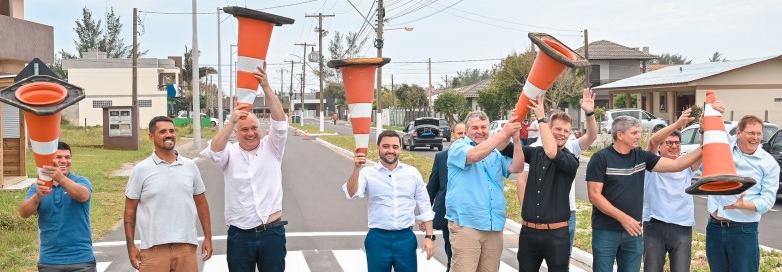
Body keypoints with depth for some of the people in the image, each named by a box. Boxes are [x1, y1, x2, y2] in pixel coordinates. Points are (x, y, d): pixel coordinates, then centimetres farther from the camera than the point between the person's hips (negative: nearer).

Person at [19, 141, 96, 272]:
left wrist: (61, 178, -40)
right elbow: (23, 213, -10)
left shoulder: (81, 181, -1)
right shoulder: (38, 187, 5)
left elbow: (82, 196, -23)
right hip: (49, 261, 2)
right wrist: (38, 195, -30)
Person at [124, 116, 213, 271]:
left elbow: (201, 203, 12)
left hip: (186, 246, 2)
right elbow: (130, 210, 2)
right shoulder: (141, 170, -1)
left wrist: (208, 237, 9)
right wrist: (131, 246, -2)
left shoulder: (190, 166, 7)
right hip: (153, 248, -2)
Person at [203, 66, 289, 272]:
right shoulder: (230, 153, 3)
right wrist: (231, 122, -30)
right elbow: (214, 152, -19)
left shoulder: (271, 148, 3)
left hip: (272, 232, 0)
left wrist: (266, 88, -21)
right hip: (239, 235, 0)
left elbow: (280, 121, -11)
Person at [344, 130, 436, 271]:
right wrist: (357, 169, -34)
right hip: (378, 239, -2)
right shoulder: (368, 173, -2)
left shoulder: (413, 173, 5)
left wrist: (429, 236, 5)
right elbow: (352, 194, -19)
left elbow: (425, 208, 10)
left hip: (406, 238, 2)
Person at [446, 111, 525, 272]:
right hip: (466, 224, -5)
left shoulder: (496, 153, 14)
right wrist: (503, 133, -23)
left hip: (494, 226, 5)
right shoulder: (458, 147, 0)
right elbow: (474, 155, -21)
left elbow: (517, 168, 0)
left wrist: (516, 139, -14)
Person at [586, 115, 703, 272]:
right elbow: (594, 195, -13)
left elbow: (676, 165, 2)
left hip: (633, 231, 5)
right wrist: (622, 217, -20)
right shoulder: (600, 159, -9)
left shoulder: (641, 156, 5)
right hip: (606, 231, -5)